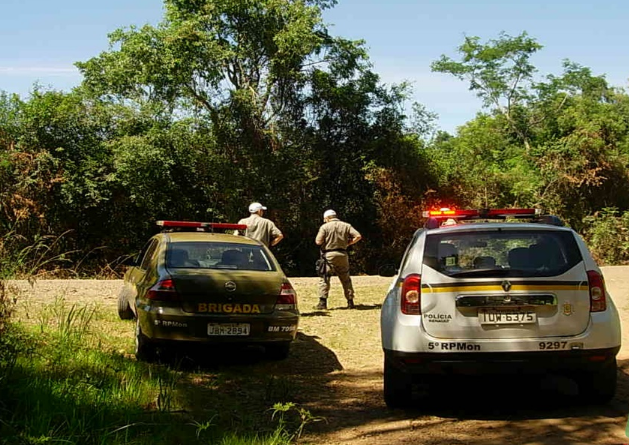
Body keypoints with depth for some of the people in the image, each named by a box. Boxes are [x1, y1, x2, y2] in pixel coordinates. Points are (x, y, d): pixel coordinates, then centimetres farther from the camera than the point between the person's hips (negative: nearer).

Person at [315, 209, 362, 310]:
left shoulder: (325, 227, -3)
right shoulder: (346, 226, 7)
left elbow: (318, 241, -10)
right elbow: (358, 236, -2)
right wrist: (348, 243, 7)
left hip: (328, 256, -3)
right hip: (342, 255, 3)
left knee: (324, 279, 1)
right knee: (346, 279, 13)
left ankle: (323, 302, -8)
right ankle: (350, 302, 13)